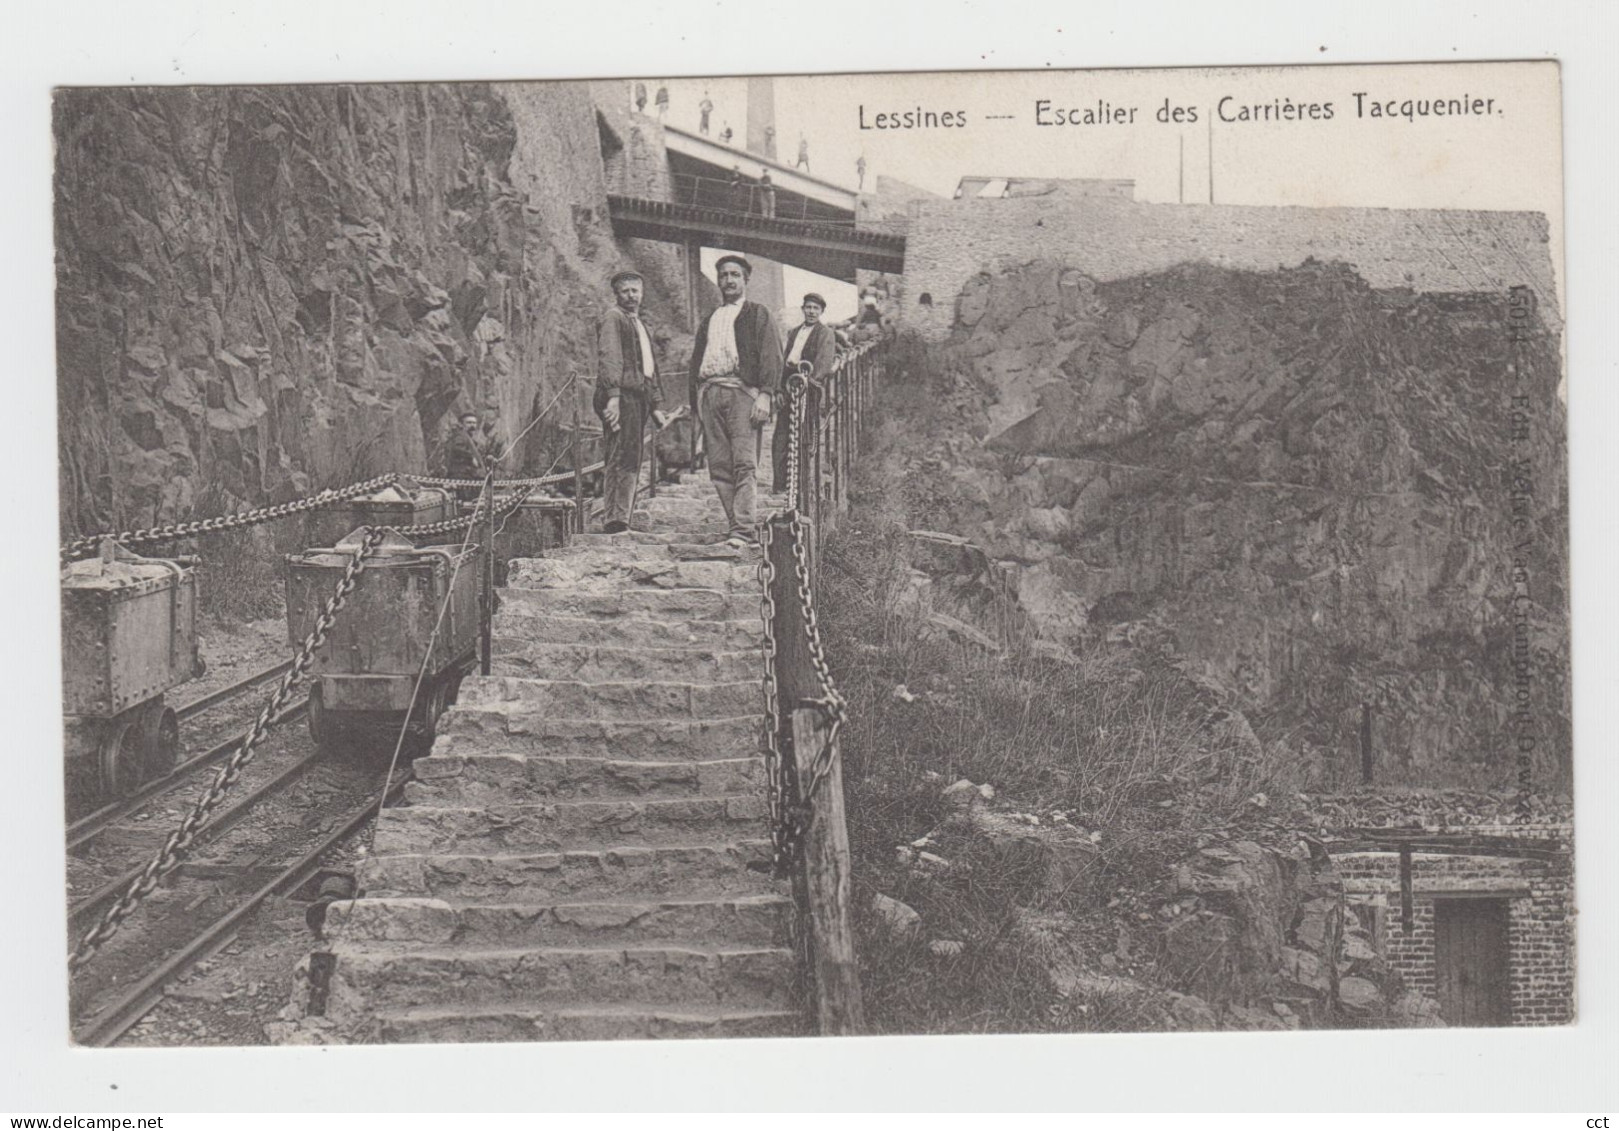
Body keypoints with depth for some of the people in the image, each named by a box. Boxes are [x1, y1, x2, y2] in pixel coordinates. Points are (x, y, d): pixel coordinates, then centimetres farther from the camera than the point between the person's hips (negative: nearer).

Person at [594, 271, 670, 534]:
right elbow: (608, 357, -14)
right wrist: (613, 395, -25)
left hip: (638, 397, 9)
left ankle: (619, 520, 10)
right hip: (622, 396, -9)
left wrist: (656, 405, 25)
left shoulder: (640, 324, 27)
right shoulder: (613, 318, -1)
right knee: (623, 459, -16)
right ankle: (615, 520, -20)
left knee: (631, 462, 8)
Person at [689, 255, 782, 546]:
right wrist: (696, 402, 11)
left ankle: (743, 531, -20)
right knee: (719, 466, -1)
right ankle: (735, 527, 2)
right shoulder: (708, 322, 26)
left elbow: (771, 356, 1)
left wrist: (764, 395, -12)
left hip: (742, 391, -5)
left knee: (744, 464, -14)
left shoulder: (758, 315, 12)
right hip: (709, 392, 5)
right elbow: (695, 362, 24)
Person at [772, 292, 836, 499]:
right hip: (789, 386, 6)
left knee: (802, 439, -7)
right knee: (780, 438, 1)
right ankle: (779, 484, 4)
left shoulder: (825, 333, 0)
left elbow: (823, 362, -12)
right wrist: (780, 389, 11)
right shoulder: (794, 332, 21)